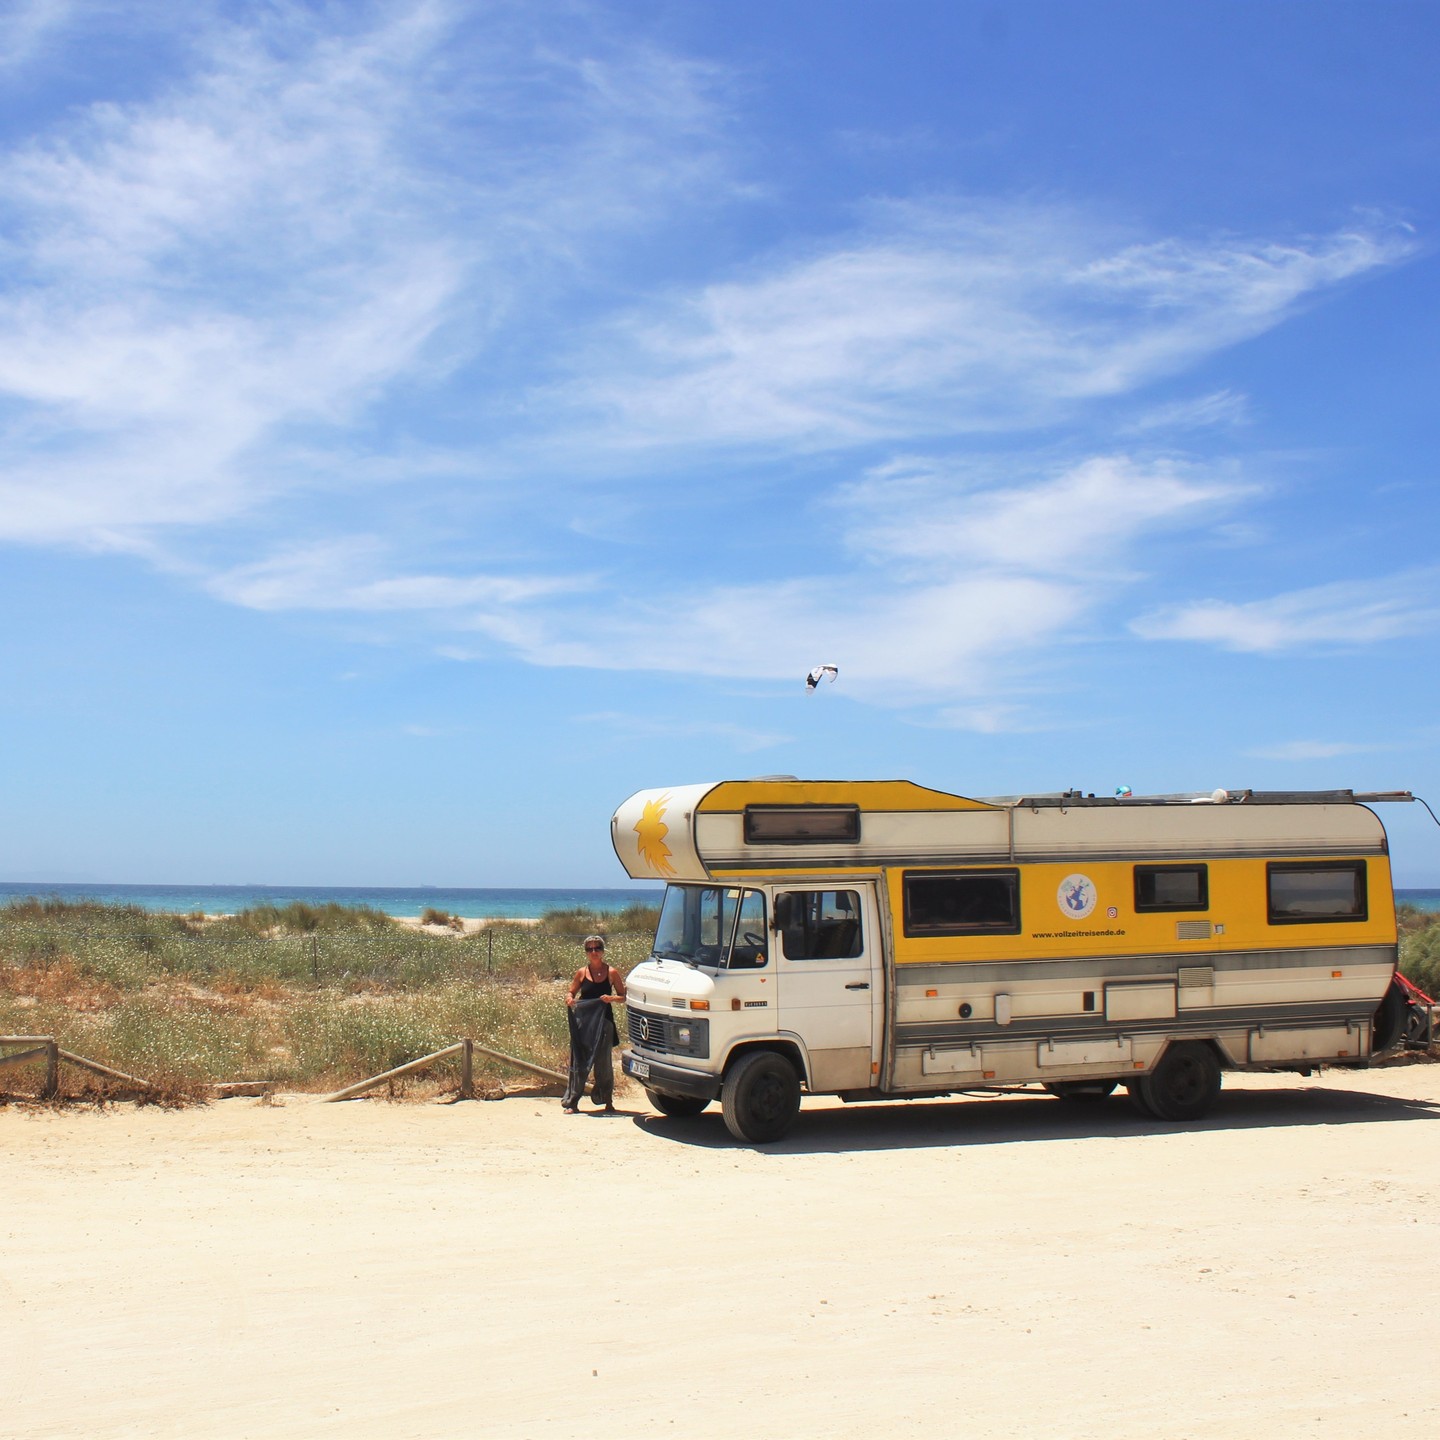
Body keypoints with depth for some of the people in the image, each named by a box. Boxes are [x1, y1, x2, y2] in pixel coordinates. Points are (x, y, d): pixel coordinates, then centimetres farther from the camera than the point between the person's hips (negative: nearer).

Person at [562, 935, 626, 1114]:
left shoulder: (611, 972, 1)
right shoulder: (582, 973, 5)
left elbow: (623, 997, 5)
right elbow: (571, 993, 14)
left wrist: (612, 998, -15)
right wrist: (569, 1000, -8)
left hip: (604, 1021, -1)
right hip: (583, 1022, 1)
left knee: (603, 1063, 3)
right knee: (578, 1062, -1)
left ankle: (608, 1102, 14)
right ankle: (571, 1102, 4)